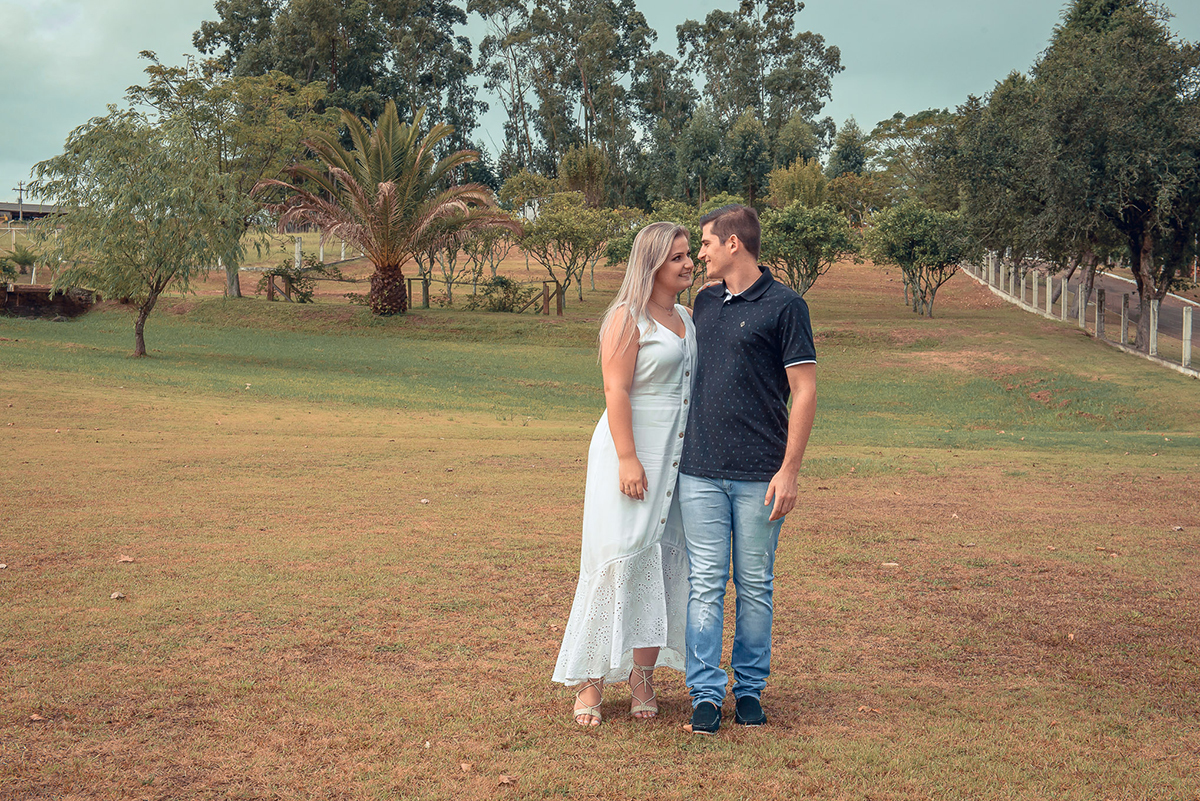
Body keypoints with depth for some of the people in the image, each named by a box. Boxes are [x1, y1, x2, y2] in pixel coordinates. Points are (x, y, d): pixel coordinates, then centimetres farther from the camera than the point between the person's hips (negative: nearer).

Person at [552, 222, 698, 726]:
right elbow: (616, 391, -14)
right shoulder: (627, 318, -7)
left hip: (677, 457, 7)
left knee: (664, 562, 5)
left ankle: (643, 677, 12)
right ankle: (590, 683, 0)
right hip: (632, 449, -7)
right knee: (620, 559, -7)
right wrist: (627, 458, -21)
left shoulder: (685, 319, 16)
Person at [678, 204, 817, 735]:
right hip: (700, 471, 4)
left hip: (759, 475, -4)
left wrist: (789, 471, -11)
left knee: (755, 586, 6)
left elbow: (805, 390, -5)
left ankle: (750, 690, 17)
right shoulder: (705, 302, 13)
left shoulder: (784, 306, -4)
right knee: (706, 583, 1)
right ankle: (706, 694, 6)